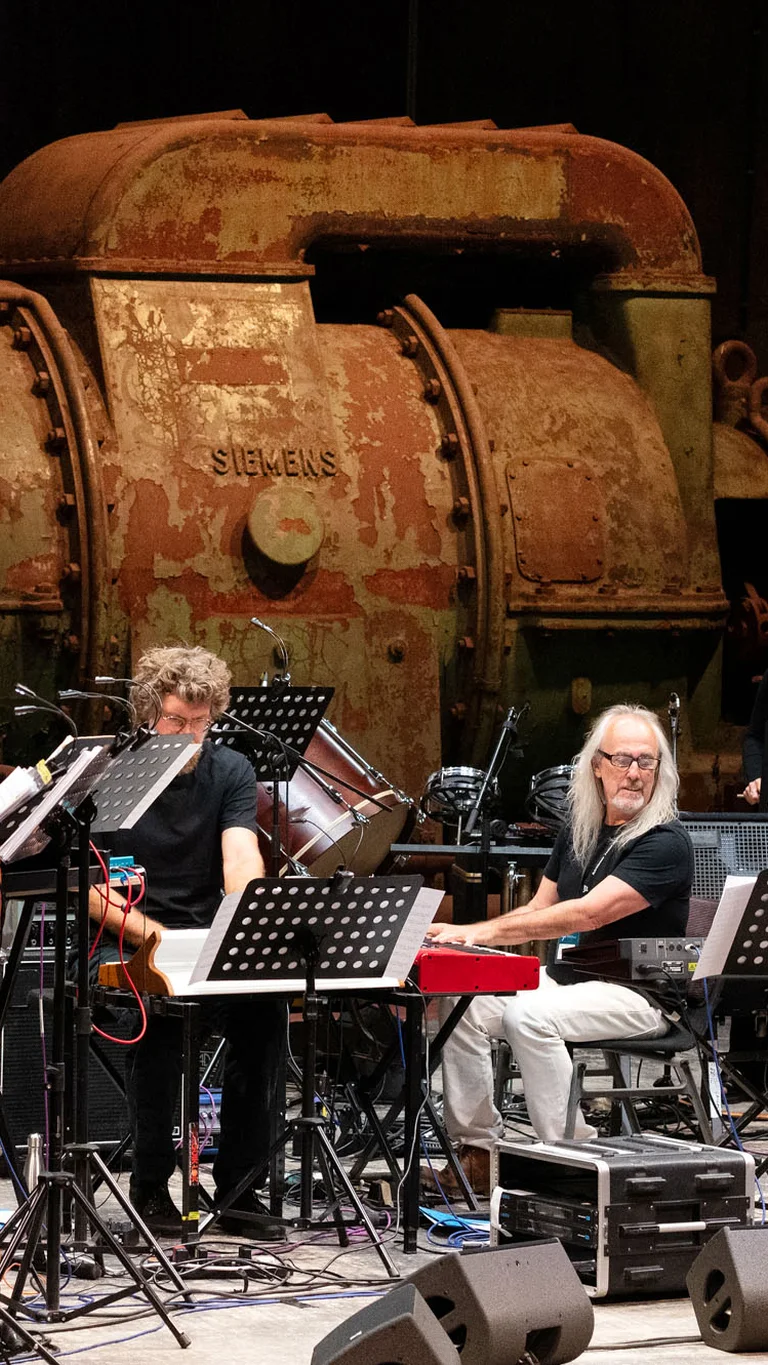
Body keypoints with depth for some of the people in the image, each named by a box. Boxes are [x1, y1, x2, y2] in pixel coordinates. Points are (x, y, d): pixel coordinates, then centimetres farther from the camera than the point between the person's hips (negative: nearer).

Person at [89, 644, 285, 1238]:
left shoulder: (230, 771, 6)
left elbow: (242, 857, -11)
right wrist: (149, 933, -27)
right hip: (124, 944, -3)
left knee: (266, 1000, -26)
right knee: (159, 1003, -34)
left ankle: (239, 1184, -17)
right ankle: (150, 1184, -21)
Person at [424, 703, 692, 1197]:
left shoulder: (665, 844, -15)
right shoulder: (579, 832, 12)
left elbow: (586, 915, -25)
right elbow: (538, 911, 14)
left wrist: (483, 931, -27)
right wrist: (462, 934, -5)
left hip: (643, 995, -8)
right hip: (570, 978, 8)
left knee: (528, 1015, -32)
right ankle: (477, 1153, -4)